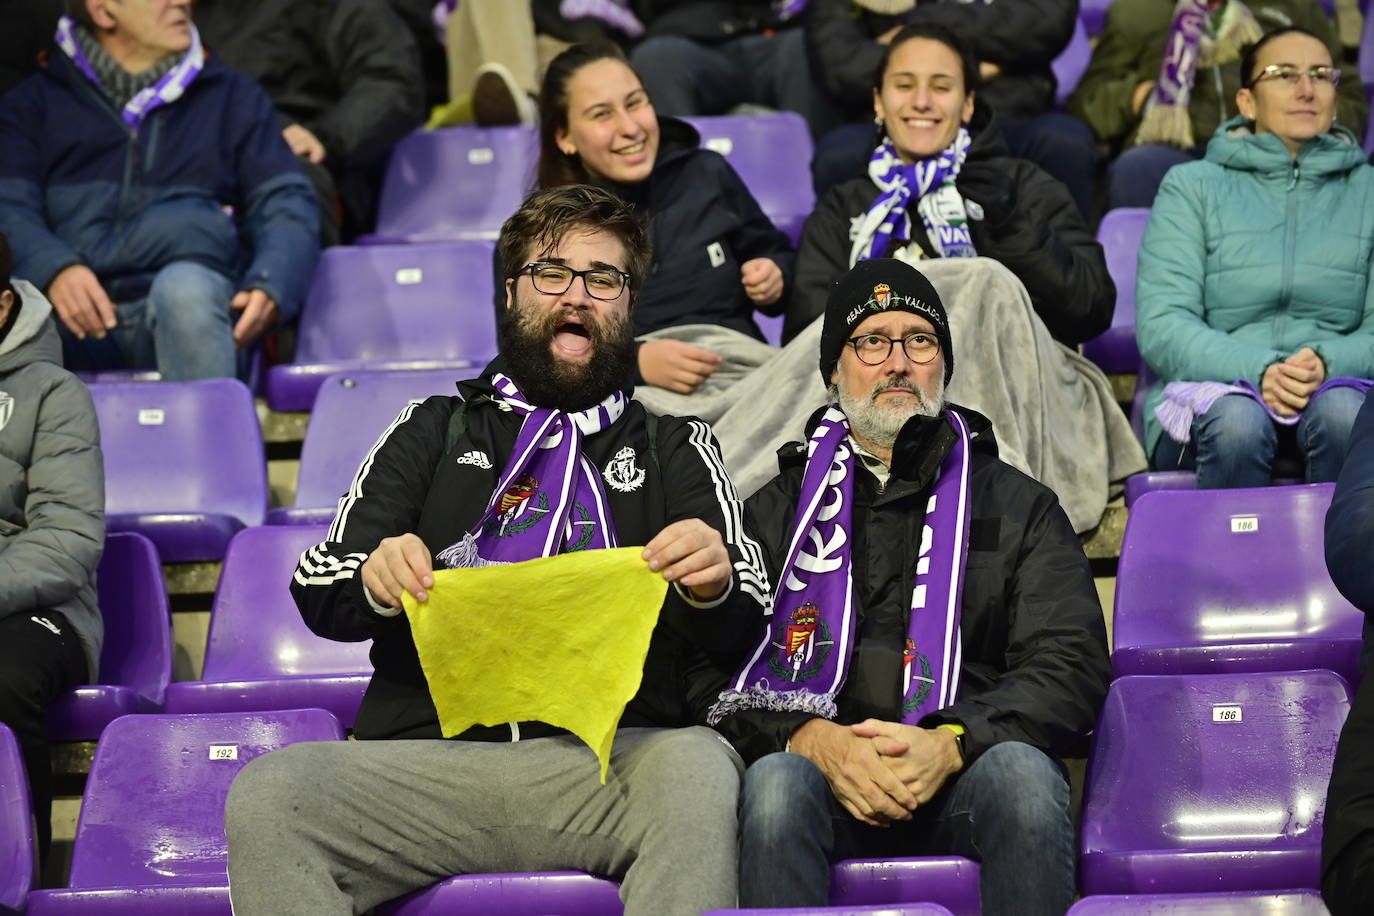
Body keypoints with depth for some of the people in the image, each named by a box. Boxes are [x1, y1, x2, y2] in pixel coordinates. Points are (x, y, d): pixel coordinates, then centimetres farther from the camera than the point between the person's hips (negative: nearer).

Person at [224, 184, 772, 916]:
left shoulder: (673, 447, 22)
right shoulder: (434, 431, 25)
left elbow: (745, 617, 10)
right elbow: (318, 592, 15)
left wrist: (710, 586, -16)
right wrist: (377, 582, -11)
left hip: (607, 756, -1)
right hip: (428, 755, 1)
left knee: (699, 767, -37)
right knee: (264, 796, -29)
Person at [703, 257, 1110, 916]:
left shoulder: (1019, 507, 22)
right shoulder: (779, 509, 22)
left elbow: (1073, 665, 6)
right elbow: (711, 668, 8)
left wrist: (951, 744, -13)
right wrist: (816, 740, -13)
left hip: (960, 778, 0)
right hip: (822, 772, 0)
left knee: (1021, 770, -35)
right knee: (775, 782, -35)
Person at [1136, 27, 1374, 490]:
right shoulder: (1191, 186, 10)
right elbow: (1160, 324, -2)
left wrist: (1326, 363, -19)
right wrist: (1257, 371, -20)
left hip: (1335, 386, 1)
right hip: (1209, 389, -1)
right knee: (1237, 422, -36)